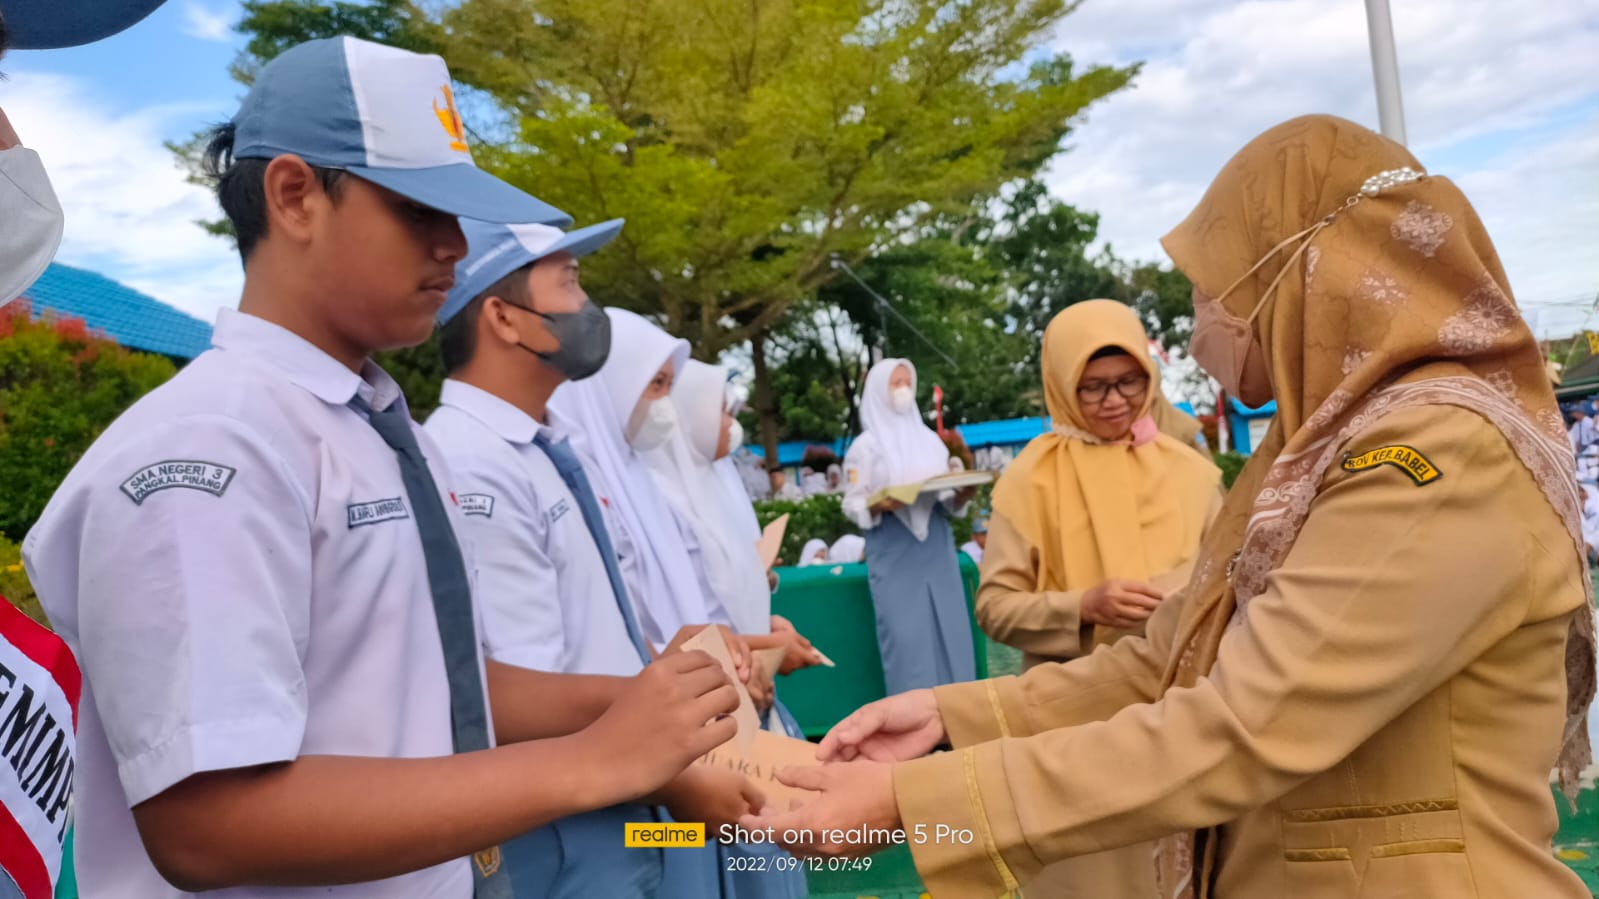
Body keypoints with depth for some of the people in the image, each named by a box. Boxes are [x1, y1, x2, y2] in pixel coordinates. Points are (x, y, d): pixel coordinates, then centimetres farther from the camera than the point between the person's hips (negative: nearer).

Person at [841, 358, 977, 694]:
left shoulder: (930, 439, 13)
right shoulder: (866, 445, 0)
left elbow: (947, 498, 15)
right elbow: (852, 504, -4)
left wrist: (961, 496, -6)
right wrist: (879, 505, -22)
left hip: (937, 550, 4)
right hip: (895, 556, -4)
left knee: (950, 633, 4)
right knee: (907, 638, -6)